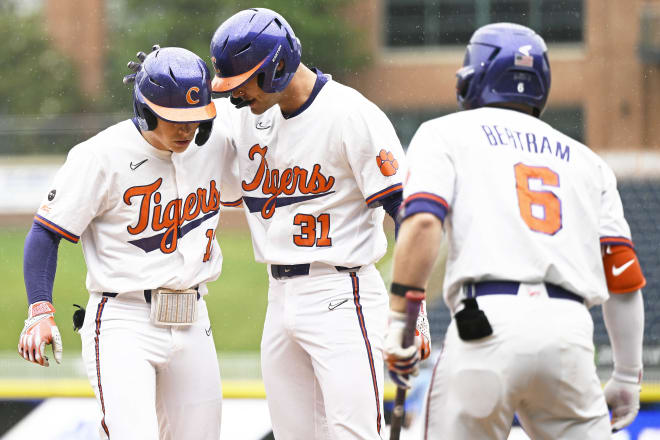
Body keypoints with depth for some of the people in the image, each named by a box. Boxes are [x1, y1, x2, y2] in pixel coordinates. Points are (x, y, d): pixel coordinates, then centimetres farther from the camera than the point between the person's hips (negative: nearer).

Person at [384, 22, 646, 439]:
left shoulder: (446, 133, 14)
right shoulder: (585, 160, 24)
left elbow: (424, 223, -6)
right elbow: (623, 279, 16)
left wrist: (399, 319, -4)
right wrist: (628, 375, 22)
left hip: (487, 322, -3)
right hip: (570, 327, 3)